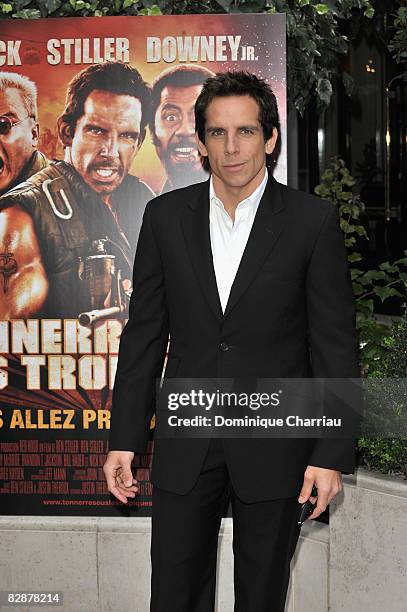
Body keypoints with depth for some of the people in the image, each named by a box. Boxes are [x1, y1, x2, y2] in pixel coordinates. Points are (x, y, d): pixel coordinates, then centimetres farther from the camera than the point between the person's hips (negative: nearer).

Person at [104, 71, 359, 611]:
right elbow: (144, 331, 4)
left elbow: (335, 344, -5)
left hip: (274, 445, -2)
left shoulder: (313, 221, -6)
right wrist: (124, 437, 2)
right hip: (185, 444, 2)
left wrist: (332, 453, -8)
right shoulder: (166, 216, 1)